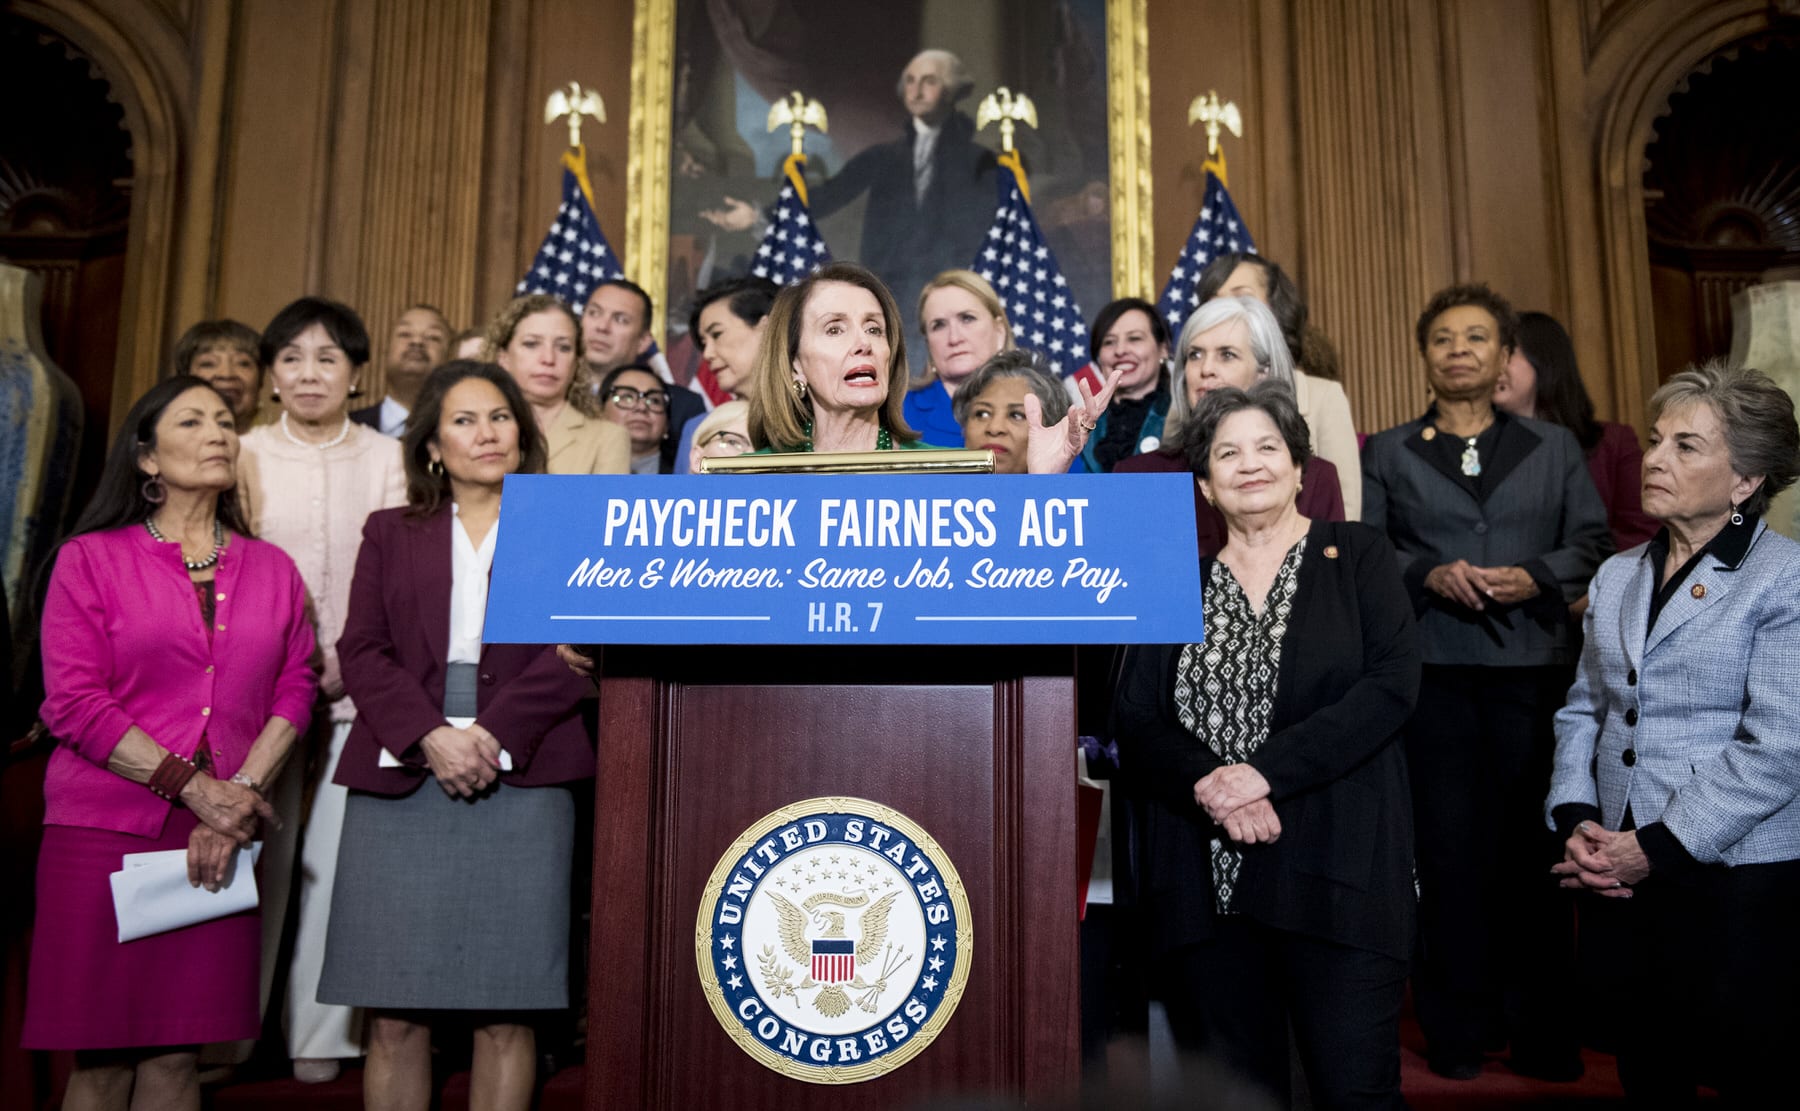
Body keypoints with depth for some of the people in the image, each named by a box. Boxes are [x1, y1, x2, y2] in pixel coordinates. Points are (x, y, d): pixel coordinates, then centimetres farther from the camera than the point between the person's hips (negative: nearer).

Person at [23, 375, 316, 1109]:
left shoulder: (273, 570, 13)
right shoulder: (90, 558, 4)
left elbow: (294, 692, 7)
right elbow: (72, 702, -4)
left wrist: (243, 791, -8)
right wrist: (194, 787, -11)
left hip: (220, 840, 2)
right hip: (105, 828, -2)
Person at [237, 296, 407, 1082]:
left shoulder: (388, 458, 7)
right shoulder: (246, 455, 8)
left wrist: (348, 660, -8)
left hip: (360, 685, 0)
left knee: (340, 857, 0)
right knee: (254, 854, 2)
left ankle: (321, 1035, 11)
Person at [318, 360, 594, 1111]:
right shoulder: (390, 533, 17)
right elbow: (361, 650, 6)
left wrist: (493, 734, -12)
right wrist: (430, 736, -10)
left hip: (520, 780, -1)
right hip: (399, 781, 2)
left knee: (506, 1017, -2)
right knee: (394, 1018, 1)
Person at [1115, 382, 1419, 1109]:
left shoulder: (1358, 556, 7)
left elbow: (1392, 683, -6)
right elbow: (1136, 724, 5)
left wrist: (1265, 771, -14)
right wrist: (1209, 787, -14)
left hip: (1334, 871, -2)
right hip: (1207, 879, 2)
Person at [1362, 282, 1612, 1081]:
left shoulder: (1554, 447, 14)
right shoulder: (1386, 453, 11)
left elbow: (1593, 542, 9)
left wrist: (1537, 578, -9)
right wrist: (1427, 574, -12)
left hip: (1533, 665, 1)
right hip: (1431, 670, 0)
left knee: (1534, 842, 1)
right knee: (1448, 845, 2)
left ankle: (1544, 1030, 15)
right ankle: (1458, 1029, 14)